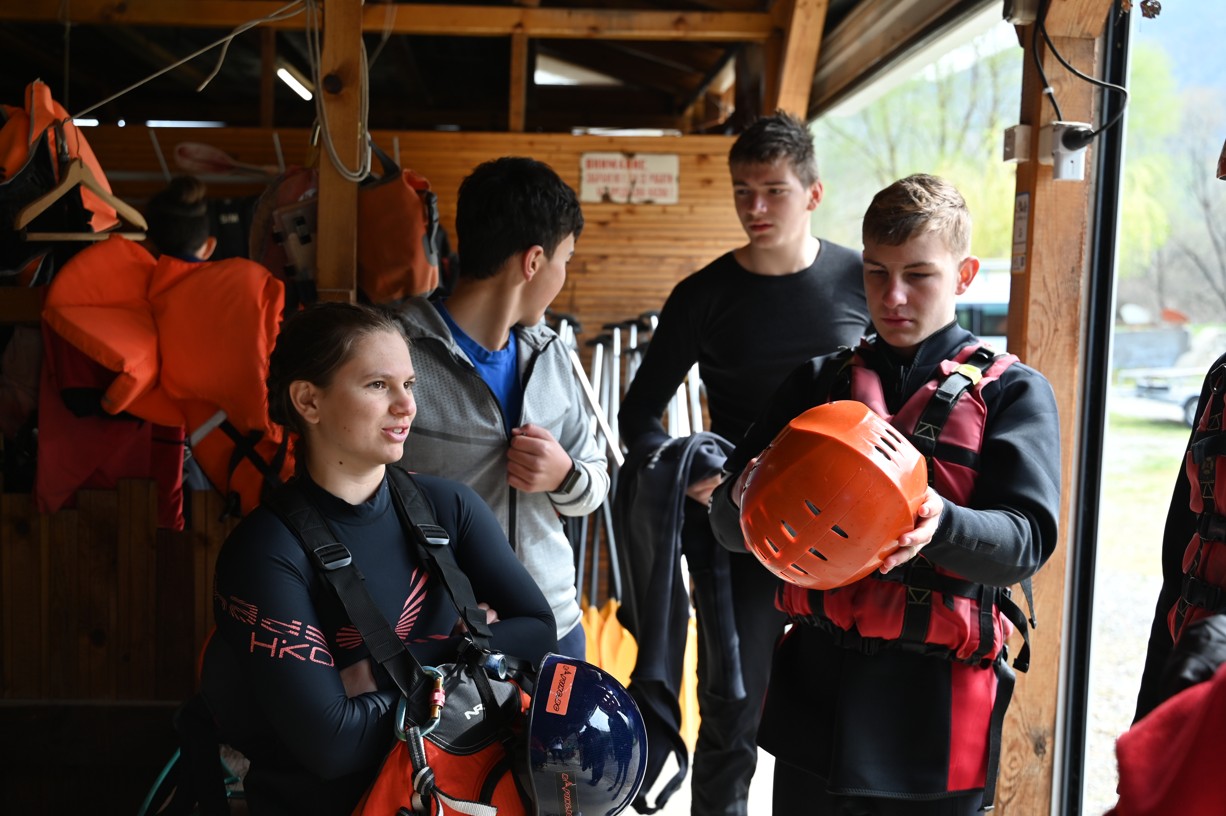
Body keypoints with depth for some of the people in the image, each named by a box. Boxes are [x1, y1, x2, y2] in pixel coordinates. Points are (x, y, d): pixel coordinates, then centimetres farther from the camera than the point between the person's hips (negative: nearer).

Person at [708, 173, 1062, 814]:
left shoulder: (1011, 393, 0)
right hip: (816, 684, 3)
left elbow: (1025, 542, -11)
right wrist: (744, 497, -19)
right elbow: (731, 529, 5)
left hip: (935, 712, -2)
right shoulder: (818, 382, 9)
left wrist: (940, 525, -32)